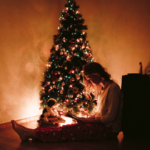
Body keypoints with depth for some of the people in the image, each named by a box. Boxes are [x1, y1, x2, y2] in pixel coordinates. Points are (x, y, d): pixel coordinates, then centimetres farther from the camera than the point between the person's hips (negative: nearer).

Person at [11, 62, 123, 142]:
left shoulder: (113, 88, -15)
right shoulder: (100, 89, 15)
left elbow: (111, 117, -19)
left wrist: (88, 120, -14)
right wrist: (87, 119, 2)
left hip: (109, 129, -8)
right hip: (101, 124, 8)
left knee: (69, 131, -17)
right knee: (68, 128, -7)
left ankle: (30, 133, -16)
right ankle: (29, 133, -13)